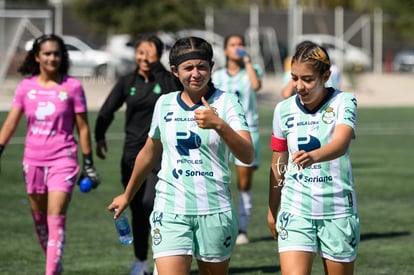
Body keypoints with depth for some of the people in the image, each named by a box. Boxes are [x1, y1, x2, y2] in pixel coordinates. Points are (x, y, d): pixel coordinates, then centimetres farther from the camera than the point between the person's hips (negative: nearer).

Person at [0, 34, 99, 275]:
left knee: (56, 220, -13)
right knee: (40, 221, 11)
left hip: (63, 160, -4)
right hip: (33, 161, 4)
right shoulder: (26, 87, 4)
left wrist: (88, 164, 0)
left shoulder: (72, 87, -3)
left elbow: (83, 127, 1)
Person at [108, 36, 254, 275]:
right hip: (170, 210, 1)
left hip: (215, 211, -1)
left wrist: (219, 125, -31)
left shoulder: (226, 102, -3)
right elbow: (149, 154, 23)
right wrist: (127, 195, 31)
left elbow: (248, 156, -15)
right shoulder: (164, 104, 8)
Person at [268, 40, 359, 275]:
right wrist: (272, 211, 17)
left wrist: (313, 156, -49)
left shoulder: (344, 102, -8)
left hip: (338, 212, -1)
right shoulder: (284, 110, 1)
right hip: (295, 211, 1)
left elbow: (340, 144, -28)